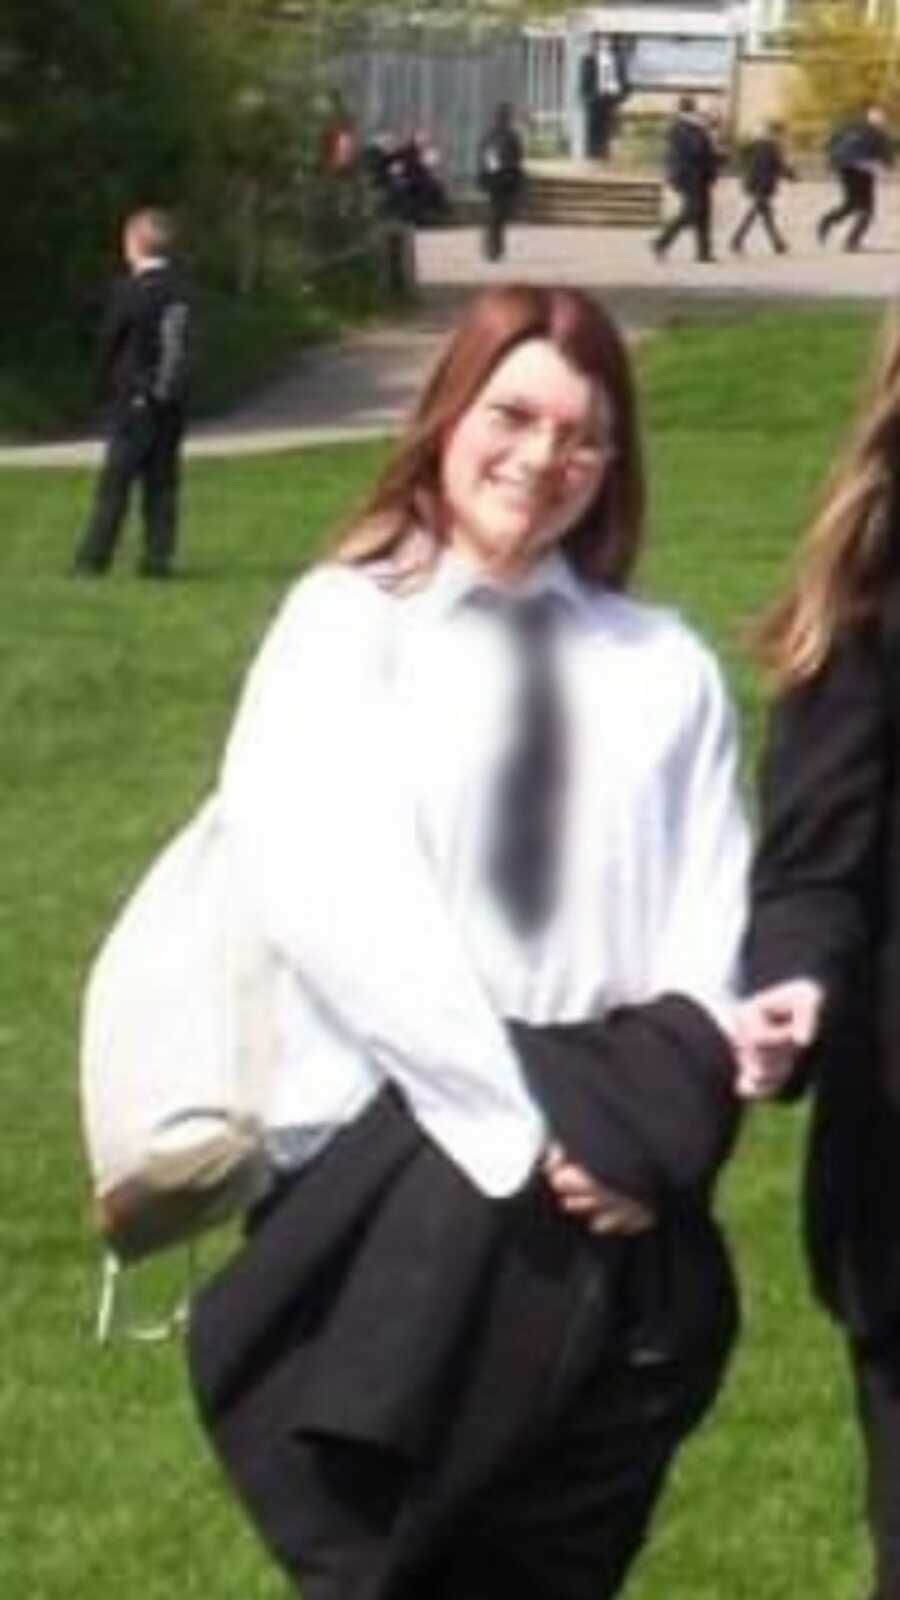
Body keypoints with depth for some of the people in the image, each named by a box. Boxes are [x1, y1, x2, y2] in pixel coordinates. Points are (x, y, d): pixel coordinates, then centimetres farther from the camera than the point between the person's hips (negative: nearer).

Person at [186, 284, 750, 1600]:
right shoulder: (345, 628, 3)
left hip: (613, 1203, 3)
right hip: (402, 1163, -3)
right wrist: (519, 1126, -14)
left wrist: (658, 1125, -11)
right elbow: (334, 900, -9)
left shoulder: (665, 667, 14)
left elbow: (711, 911, 6)